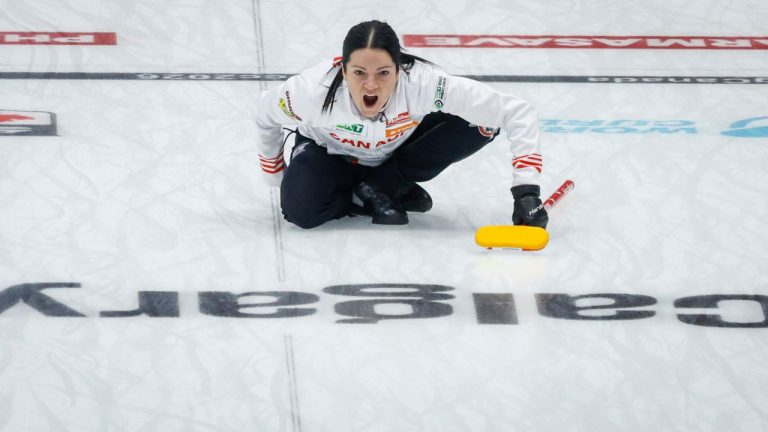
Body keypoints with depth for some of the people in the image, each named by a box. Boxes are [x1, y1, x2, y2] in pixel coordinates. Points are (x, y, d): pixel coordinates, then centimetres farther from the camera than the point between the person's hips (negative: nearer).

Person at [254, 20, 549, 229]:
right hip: (328, 151, -1)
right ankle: (369, 199, 0)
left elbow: (516, 113, -37)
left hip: (397, 150, 2)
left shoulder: (423, 83, -40)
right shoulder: (312, 90, -37)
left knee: (482, 123, -24)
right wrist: (276, 177, 1)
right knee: (300, 210, -33)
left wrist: (526, 192, -44)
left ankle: (382, 186, -6)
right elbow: (266, 114, -13)